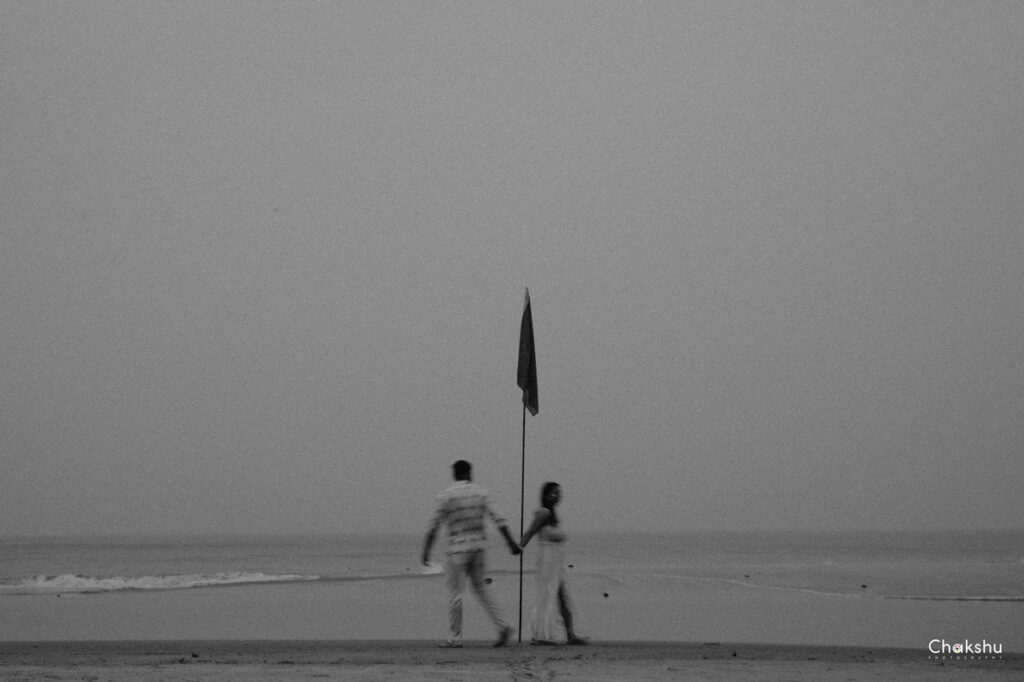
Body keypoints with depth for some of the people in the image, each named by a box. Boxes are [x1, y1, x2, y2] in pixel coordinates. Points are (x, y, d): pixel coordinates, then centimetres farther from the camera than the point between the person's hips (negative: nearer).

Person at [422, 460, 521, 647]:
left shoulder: (446, 496, -7)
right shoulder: (480, 493, 3)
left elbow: (434, 526, -6)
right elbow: (498, 519, 0)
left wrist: (426, 551, 1)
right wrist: (511, 543, 3)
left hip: (458, 548, -5)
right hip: (478, 547, 5)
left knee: (455, 593, 1)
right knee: (481, 588, 15)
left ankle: (455, 637, 3)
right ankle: (502, 626, 4)